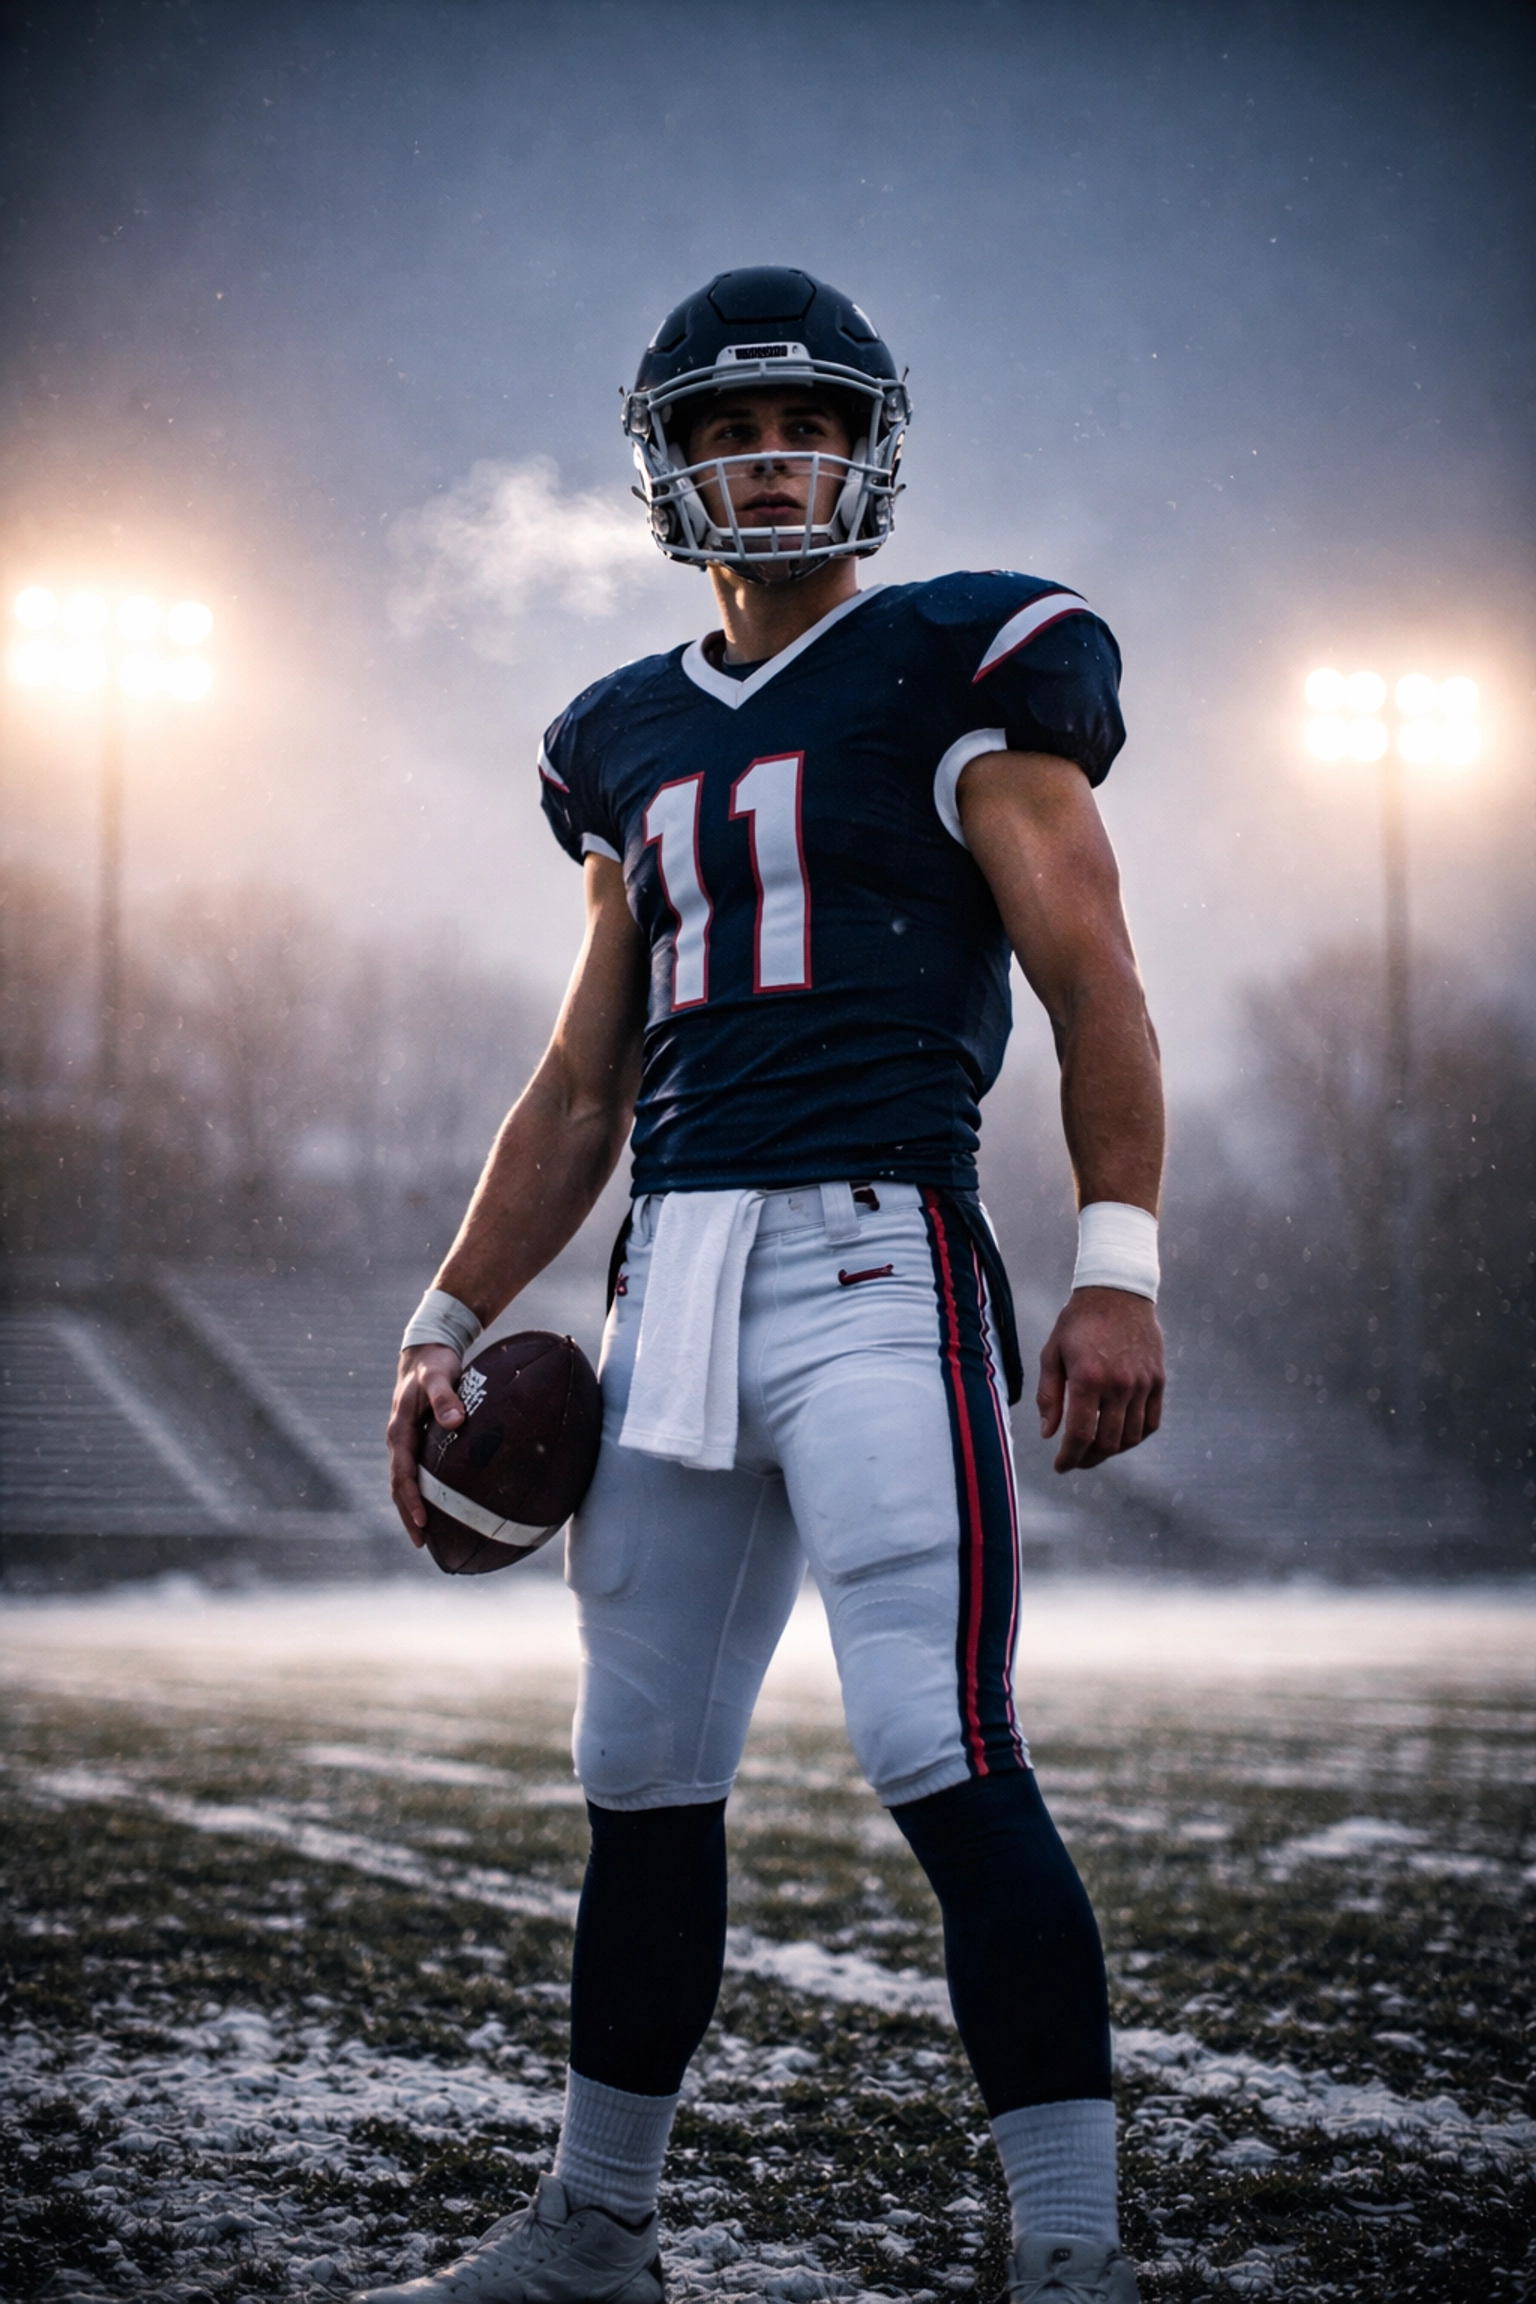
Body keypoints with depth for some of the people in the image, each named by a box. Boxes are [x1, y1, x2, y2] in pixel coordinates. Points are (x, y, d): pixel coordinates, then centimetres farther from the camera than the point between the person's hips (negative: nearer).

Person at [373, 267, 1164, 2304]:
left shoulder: (952, 673, 4)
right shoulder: (637, 741, 21)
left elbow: (1091, 981, -3)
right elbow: (583, 1085, 24)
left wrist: (1119, 1267, -13)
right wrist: (450, 1322, 17)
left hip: (877, 1254, -6)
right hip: (675, 1280, 6)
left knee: (946, 1755, -15)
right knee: (645, 1777, 12)